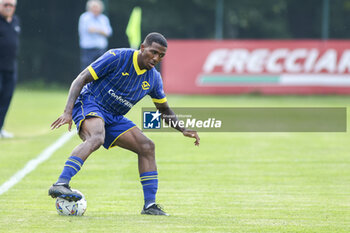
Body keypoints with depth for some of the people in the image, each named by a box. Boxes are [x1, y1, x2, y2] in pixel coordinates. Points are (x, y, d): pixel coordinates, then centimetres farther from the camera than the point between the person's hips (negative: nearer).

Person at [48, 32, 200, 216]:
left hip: (114, 118, 7)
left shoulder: (154, 78, 5)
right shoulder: (117, 57, -14)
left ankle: (150, 205, 1)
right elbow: (80, 80, -13)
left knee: (147, 146, -3)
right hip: (89, 104, -7)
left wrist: (183, 130, 5)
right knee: (96, 138, -37)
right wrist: (68, 111, -24)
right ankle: (60, 184, -48)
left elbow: (165, 111, 21)